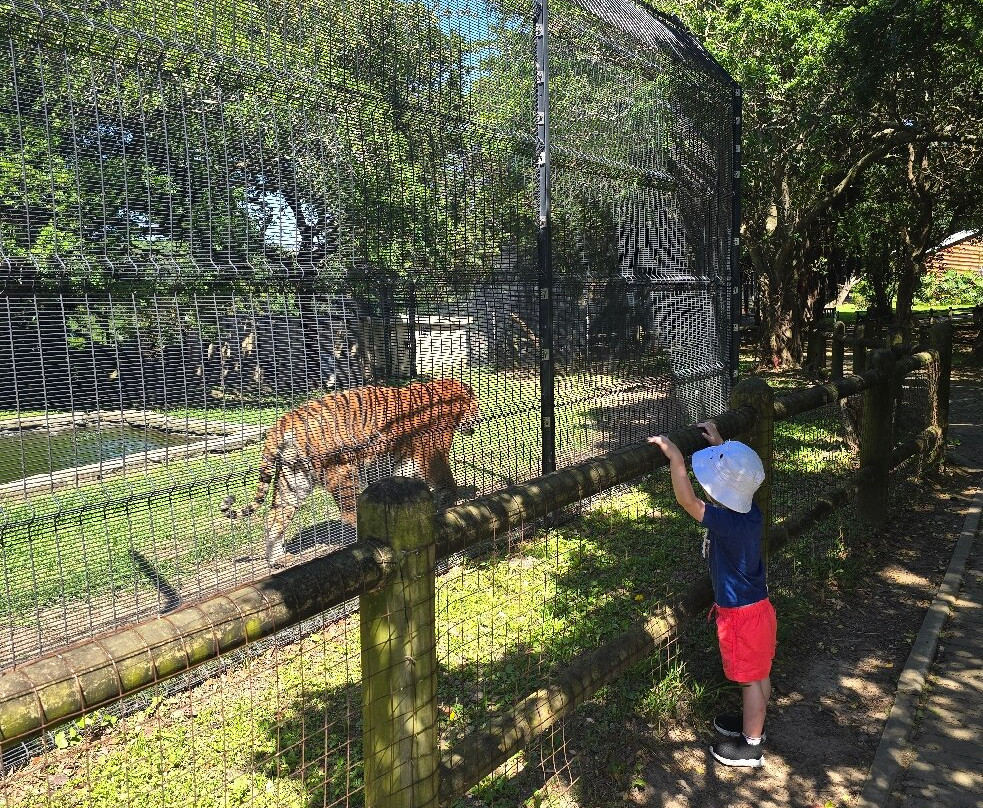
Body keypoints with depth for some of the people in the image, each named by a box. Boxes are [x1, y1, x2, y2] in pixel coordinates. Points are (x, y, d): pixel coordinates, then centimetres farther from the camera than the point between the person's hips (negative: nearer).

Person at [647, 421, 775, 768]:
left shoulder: (727, 522, -32)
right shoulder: (750, 512, -7)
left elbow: (687, 501, -34)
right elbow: (734, 471, 11)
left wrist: (674, 457, -31)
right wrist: (719, 444, 11)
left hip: (740, 614, -8)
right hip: (758, 606, 8)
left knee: (750, 679, 8)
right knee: (759, 674, 23)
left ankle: (751, 746, 25)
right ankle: (752, 723, 44)